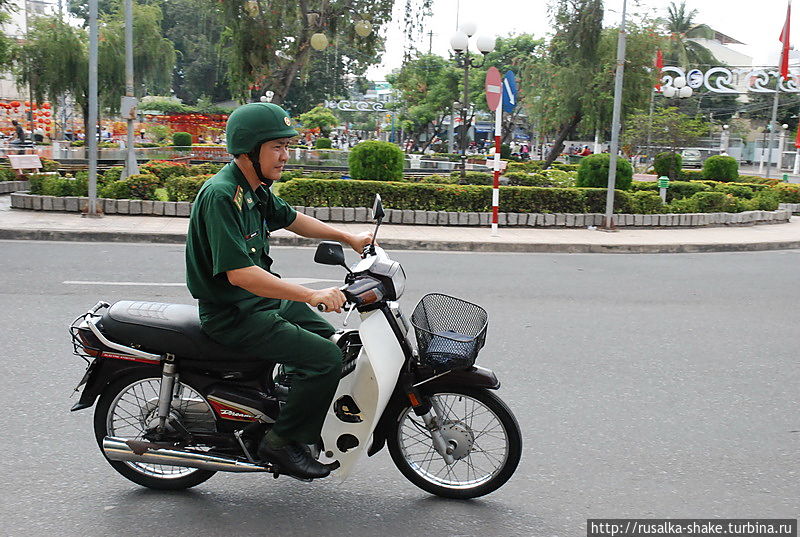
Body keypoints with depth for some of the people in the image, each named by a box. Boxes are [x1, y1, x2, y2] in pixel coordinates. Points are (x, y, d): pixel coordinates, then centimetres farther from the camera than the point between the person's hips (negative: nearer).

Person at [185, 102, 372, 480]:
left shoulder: (254, 188, 6)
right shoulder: (221, 195, -24)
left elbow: (290, 218, 25)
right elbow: (238, 273, -32)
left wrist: (348, 238, 23)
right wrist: (313, 296, -34)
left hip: (261, 300, 10)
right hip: (234, 316, -10)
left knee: (329, 339, 20)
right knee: (325, 359, -19)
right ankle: (282, 441, -3)